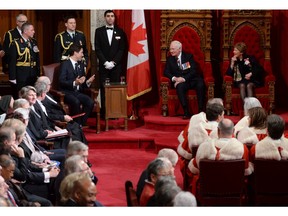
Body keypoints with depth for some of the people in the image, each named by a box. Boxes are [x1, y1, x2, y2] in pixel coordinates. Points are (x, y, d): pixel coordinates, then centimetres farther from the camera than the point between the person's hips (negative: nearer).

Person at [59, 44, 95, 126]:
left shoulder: (81, 65, 16)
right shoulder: (65, 64, -6)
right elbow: (61, 82, -15)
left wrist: (88, 82, -4)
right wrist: (74, 83, -29)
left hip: (78, 92, 6)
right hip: (67, 92, -6)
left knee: (90, 102, -22)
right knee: (76, 102, -36)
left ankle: (81, 124, -14)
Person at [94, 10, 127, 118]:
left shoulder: (120, 32, 7)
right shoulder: (99, 31, 7)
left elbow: (122, 49, 3)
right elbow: (97, 49, 1)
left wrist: (113, 62, -8)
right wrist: (105, 62, -9)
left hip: (116, 65, 0)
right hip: (103, 66, 0)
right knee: (104, 89, -3)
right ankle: (104, 112, -1)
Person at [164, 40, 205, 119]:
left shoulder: (188, 56, 5)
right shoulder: (170, 59, 13)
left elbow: (193, 71, -5)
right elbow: (166, 72, 5)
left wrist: (184, 78, -21)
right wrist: (174, 78, -17)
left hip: (192, 80, -1)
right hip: (180, 82, 1)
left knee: (200, 85, -33)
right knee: (180, 87, -35)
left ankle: (201, 111, -29)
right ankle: (186, 112, -37)